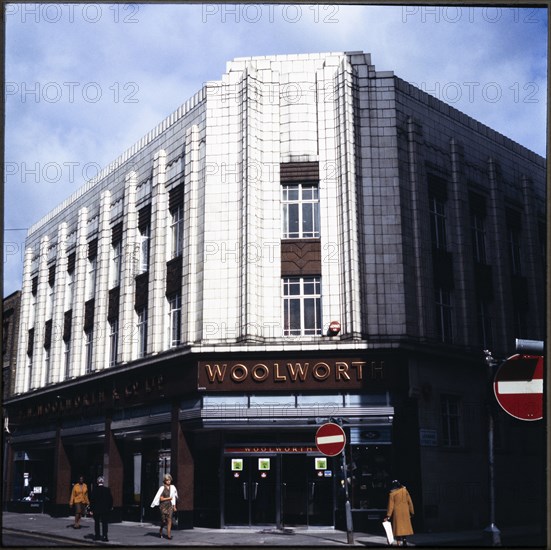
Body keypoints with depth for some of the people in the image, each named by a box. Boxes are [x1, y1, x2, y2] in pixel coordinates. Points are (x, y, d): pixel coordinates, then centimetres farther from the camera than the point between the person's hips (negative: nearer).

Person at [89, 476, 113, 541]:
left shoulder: (94, 490, -7)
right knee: (105, 523, 3)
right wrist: (110, 507, 11)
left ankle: (97, 536, 18)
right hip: (105, 509, 0)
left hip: (96, 509, 1)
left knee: (96, 522, 15)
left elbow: (92, 500, -6)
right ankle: (104, 536, -5)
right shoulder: (107, 490, -6)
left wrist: (91, 509, 1)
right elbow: (110, 499, -1)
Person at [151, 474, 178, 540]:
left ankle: (168, 535, -8)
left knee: (169, 519, -8)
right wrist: (169, 498, -8)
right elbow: (161, 499, -9)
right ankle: (160, 531, 31)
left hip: (170, 505, 3)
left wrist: (174, 506, 13)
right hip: (163, 505, -3)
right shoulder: (162, 488, -7)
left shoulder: (172, 487, 7)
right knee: (163, 520, 3)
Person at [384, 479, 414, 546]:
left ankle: (400, 543, -5)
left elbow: (391, 505, -7)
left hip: (397, 512, -3)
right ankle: (404, 542, 23)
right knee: (405, 525, 17)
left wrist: (388, 515, -2)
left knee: (398, 527, 1)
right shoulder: (405, 491, 1)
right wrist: (412, 512, 13)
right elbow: (410, 501, 4)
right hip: (405, 511, 3)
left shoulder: (392, 494, -8)